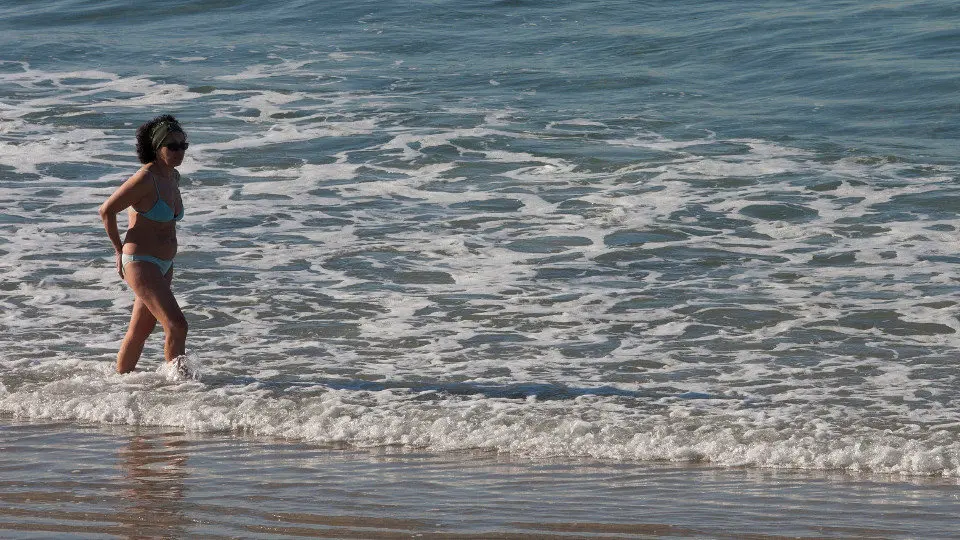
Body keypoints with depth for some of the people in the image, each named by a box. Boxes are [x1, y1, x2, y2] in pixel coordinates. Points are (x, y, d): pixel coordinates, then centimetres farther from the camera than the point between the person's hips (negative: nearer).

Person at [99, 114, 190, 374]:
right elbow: (107, 210, -12)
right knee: (176, 325, -17)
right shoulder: (145, 178, -18)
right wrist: (120, 250, -2)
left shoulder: (174, 177, 9)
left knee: (139, 331, 17)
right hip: (140, 264, -9)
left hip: (164, 266, 9)